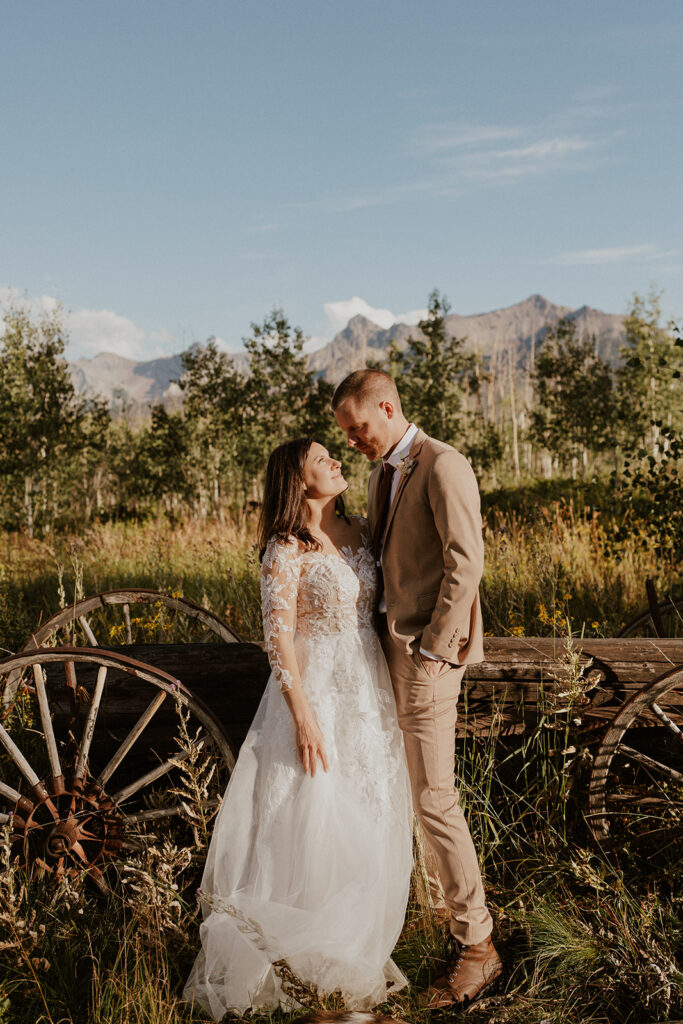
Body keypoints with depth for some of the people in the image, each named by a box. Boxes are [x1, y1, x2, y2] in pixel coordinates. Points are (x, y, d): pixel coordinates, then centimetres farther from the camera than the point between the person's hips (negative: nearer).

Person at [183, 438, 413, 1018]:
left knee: (371, 822, 14)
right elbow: (279, 636, -16)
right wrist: (303, 717, -18)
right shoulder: (287, 550, -14)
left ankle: (361, 945, 31)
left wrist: (393, 692, 11)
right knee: (316, 823, 1)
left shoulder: (362, 533, 6)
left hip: (371, 690, 7)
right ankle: (311, 956, 19)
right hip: (317, 691, -7)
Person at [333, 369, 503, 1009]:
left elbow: (466, 562, -19)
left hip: (427, 650, -9)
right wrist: (376, 634, 11)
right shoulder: (382, 473, 16)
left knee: (433, 800, -5)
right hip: (390, 641, 9)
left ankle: (475, 943, 6)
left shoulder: (443, 467, -13)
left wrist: (434, 646, -18)